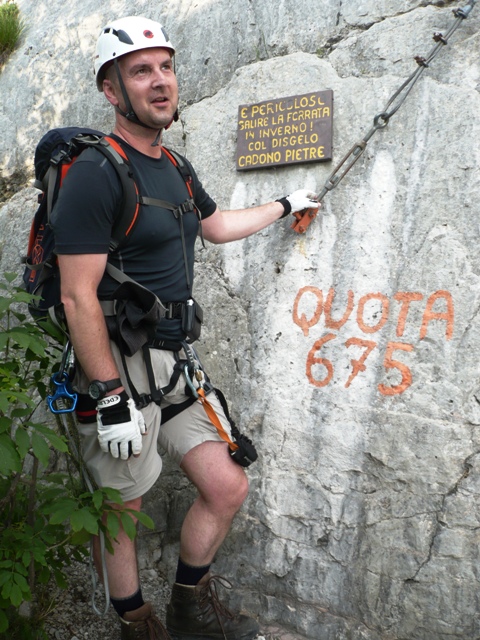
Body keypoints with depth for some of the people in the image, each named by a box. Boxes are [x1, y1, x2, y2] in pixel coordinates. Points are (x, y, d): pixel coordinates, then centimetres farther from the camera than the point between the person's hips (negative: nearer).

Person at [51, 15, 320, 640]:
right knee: (122, 507, 10)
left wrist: (285, 204, 40)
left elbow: (219, 225, 32)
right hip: (118, 366, -8)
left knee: (228, 489, 9)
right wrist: (111, 397, -20)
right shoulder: (94, 173, -14)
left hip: (175, 360, 8)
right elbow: (79, 297, -18)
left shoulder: (176, 168, 13)